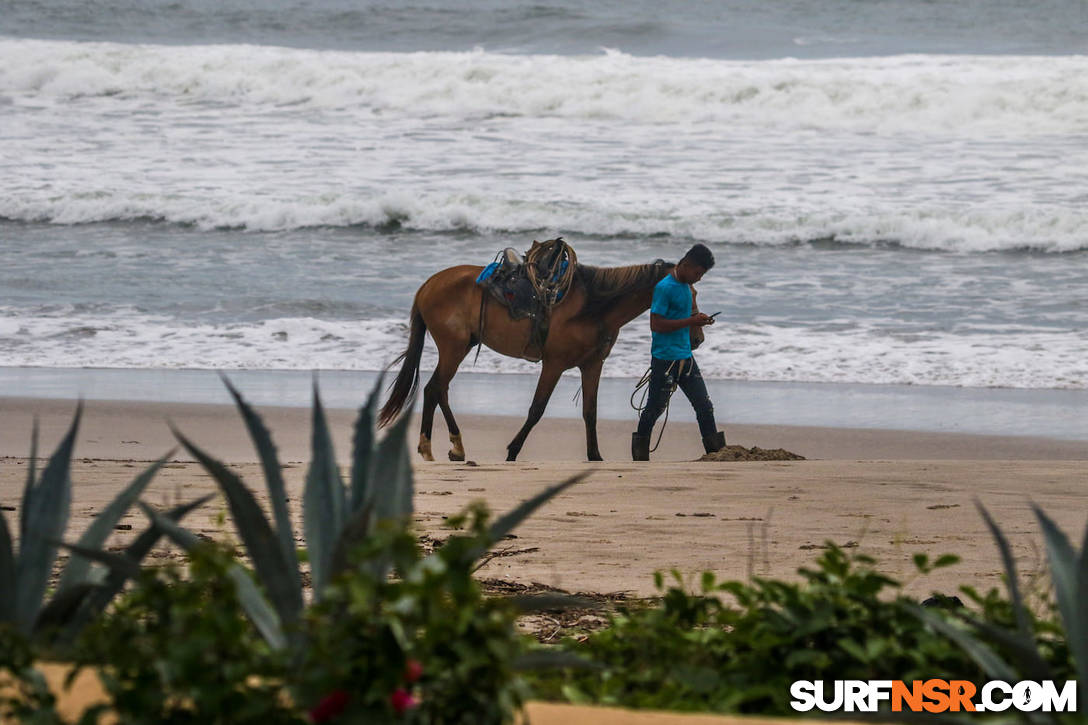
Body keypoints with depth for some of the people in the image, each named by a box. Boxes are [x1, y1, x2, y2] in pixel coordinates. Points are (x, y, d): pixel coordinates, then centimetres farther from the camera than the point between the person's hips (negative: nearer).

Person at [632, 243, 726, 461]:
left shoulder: (686, 286, 12)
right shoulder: (665, 288, -15)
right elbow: (656, 324, -21)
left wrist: (698, 319, 6)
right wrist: (691, 321, -21)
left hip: (686, 358, 8)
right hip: (664, 359, -8)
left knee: (704, 406, 5)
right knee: (654, 409, 2)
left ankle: (716, 451, 8)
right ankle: (640, 455, 13)